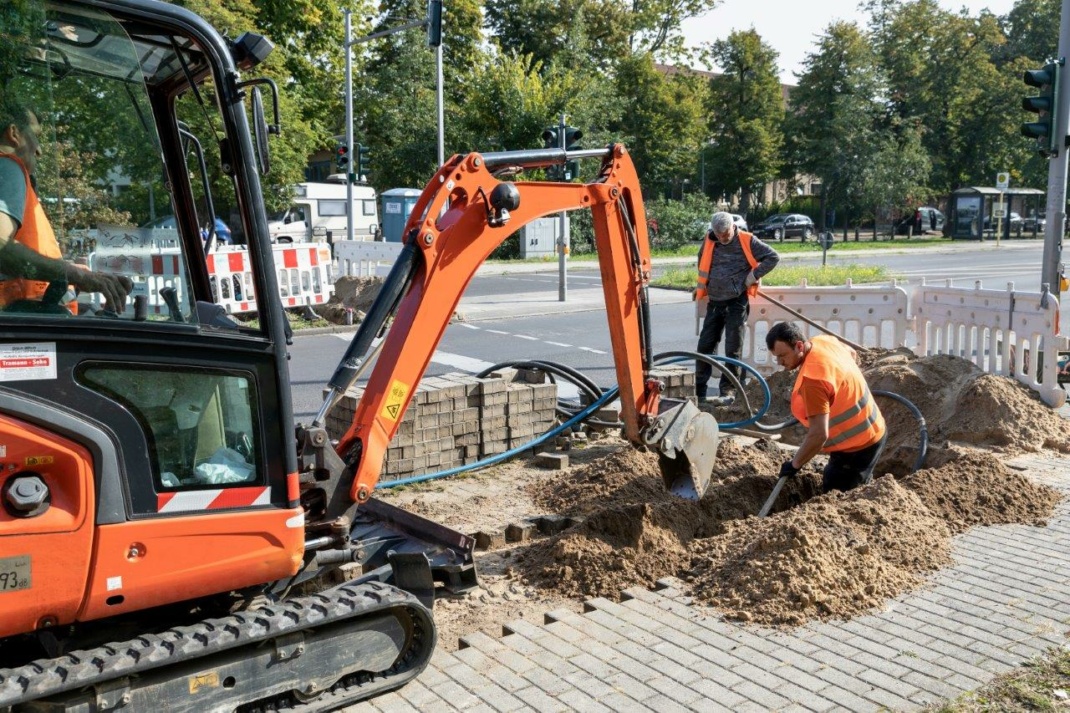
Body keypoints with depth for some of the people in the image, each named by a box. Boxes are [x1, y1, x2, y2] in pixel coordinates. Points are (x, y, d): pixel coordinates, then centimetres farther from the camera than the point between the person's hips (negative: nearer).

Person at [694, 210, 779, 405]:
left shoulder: (747, 241, -7)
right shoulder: (709, 241, 4)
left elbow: (773, 257, -5)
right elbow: (702, 262, 23)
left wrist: (754, 275, -11)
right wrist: (701, 285, 17)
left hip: (737, 301, -4)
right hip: (714, 301, 4)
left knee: (733, 349, -1)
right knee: (705, 345, 5)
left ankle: (728, 391, 6)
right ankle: (699, 390, 12)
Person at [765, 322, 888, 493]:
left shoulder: (812, 380, -33)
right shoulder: (824, 341, -3)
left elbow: (819, 434, -33)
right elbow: (852, 353, 22)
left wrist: (795, 464, -19)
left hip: (857, 446, -10)